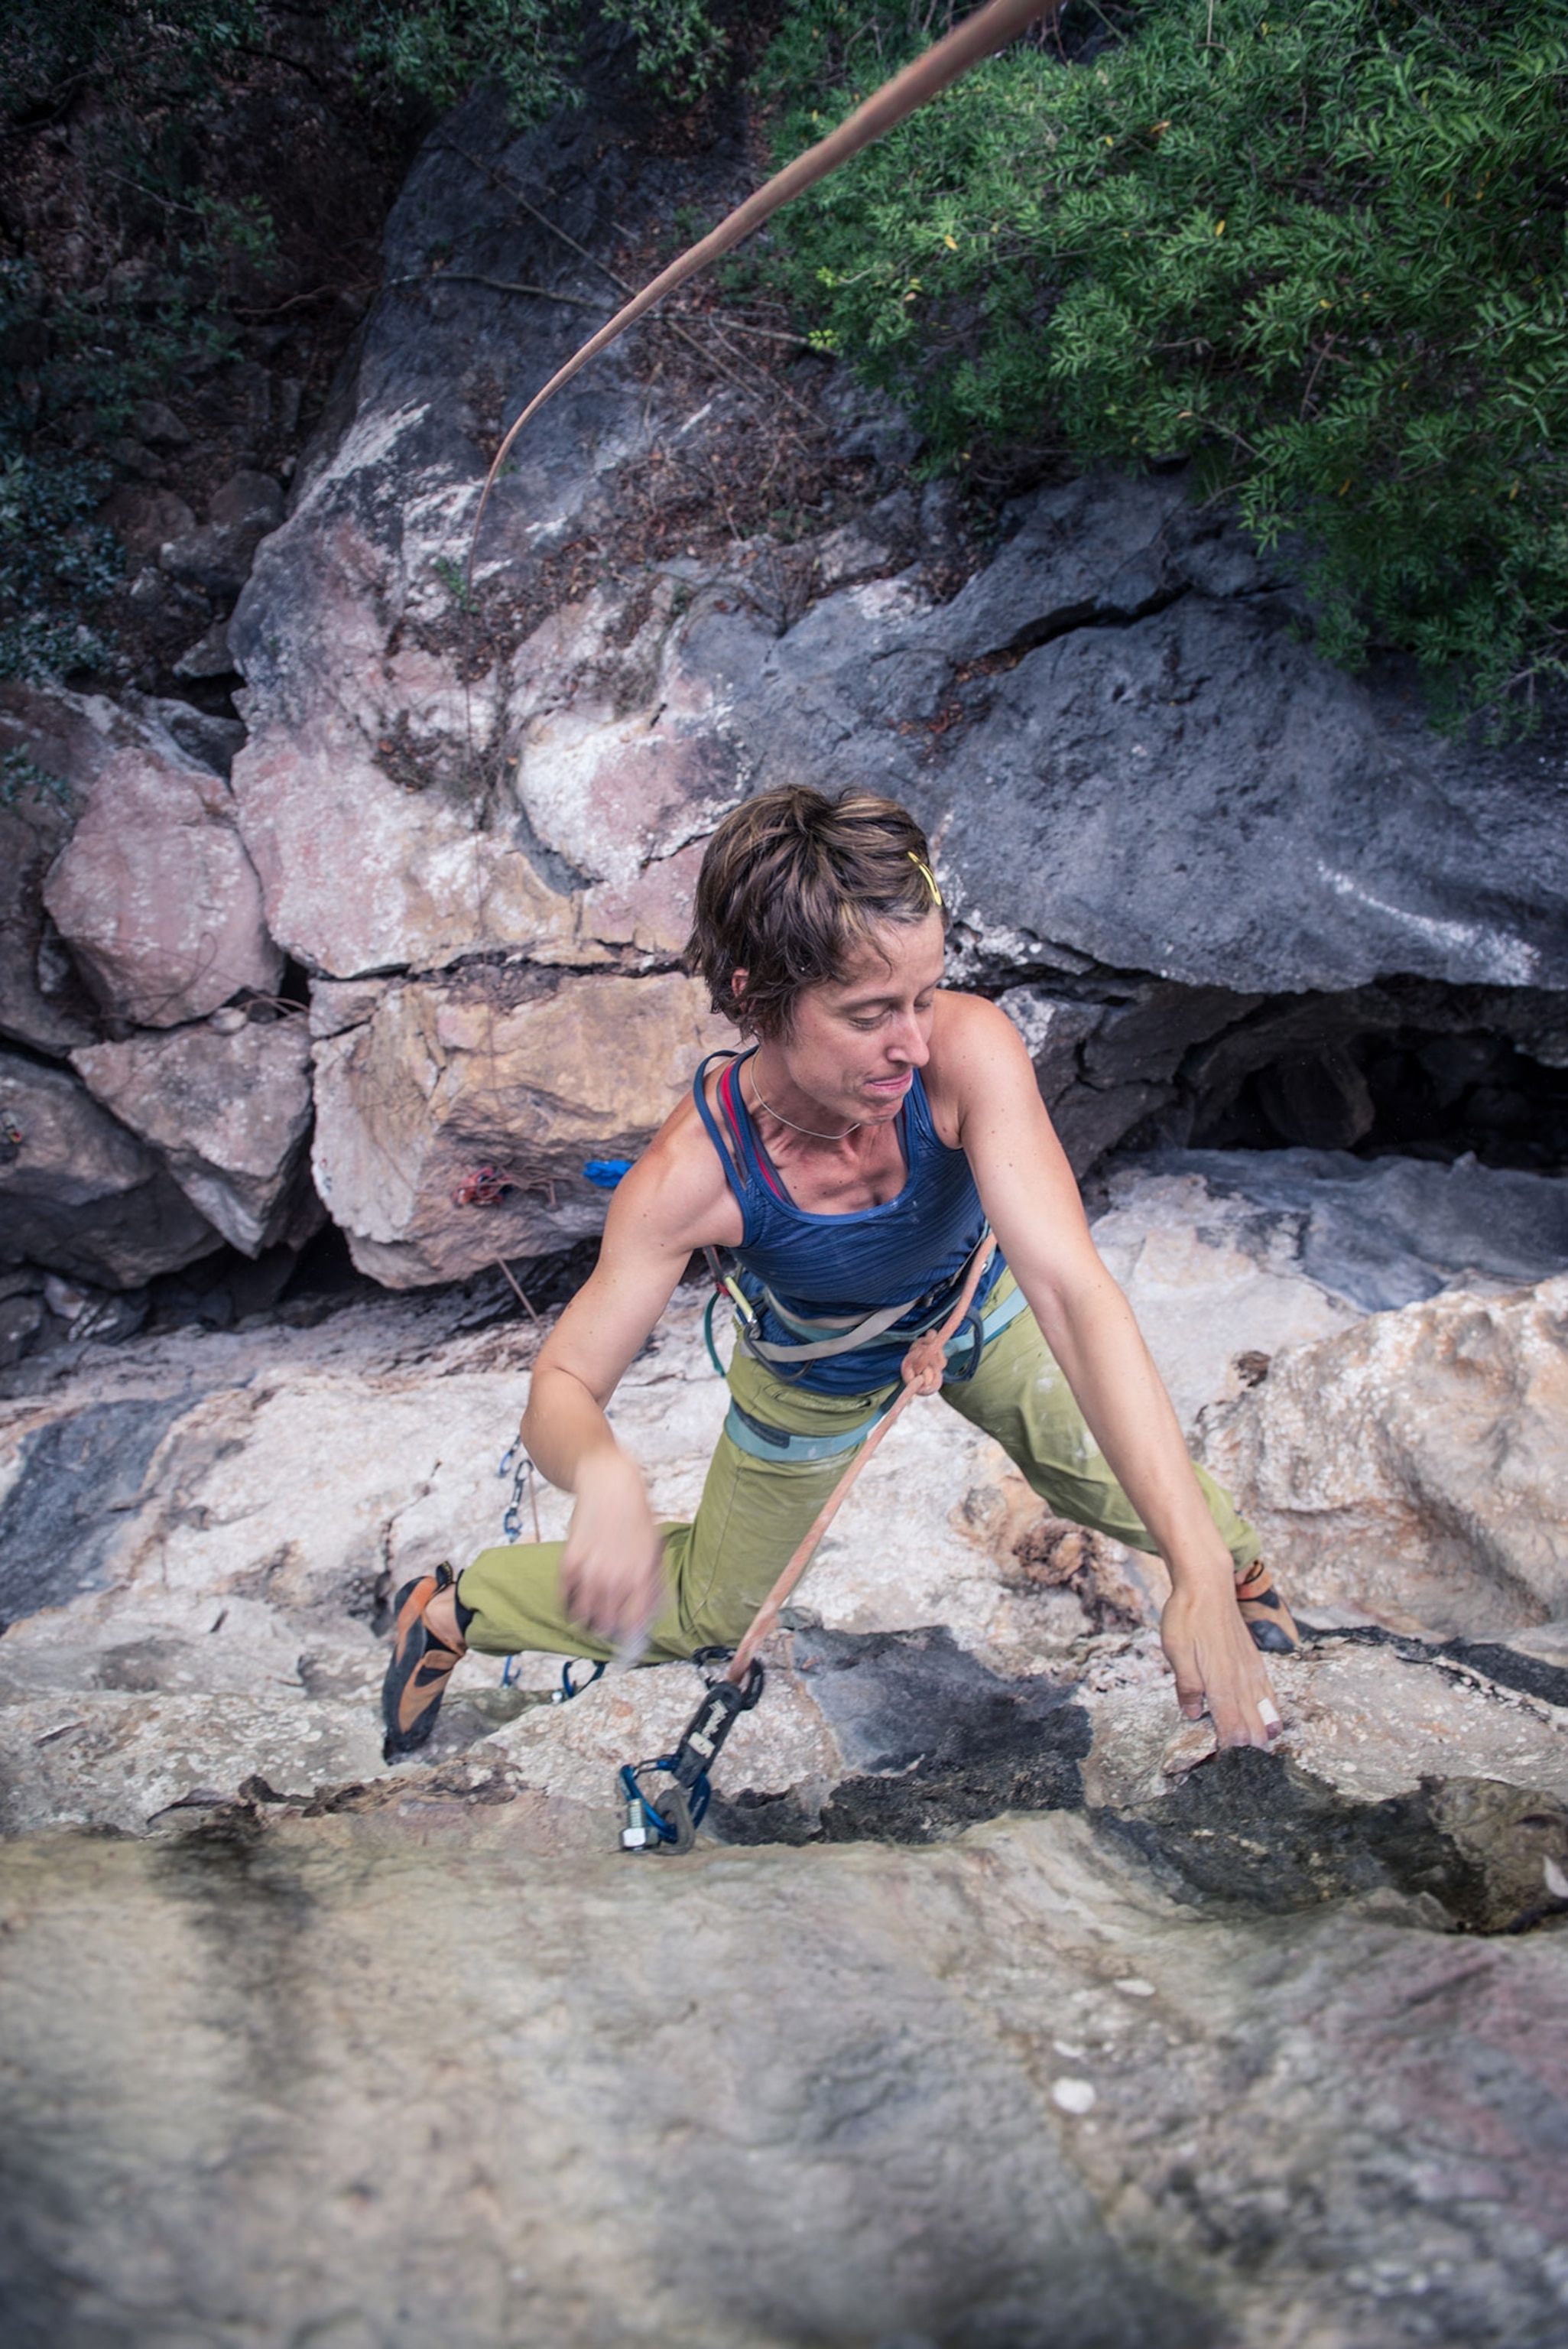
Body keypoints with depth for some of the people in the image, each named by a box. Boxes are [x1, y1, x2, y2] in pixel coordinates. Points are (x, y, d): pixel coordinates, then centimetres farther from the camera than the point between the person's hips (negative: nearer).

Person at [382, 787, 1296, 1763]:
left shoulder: (970, 1048, -41)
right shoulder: (692, 1174, -40)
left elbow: (1074, 1291, -47)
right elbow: (562, 1386, -31)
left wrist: (1204, 1574, -55)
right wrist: (602, 1473, -58)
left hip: (981, 1311, 1)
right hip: (814, 1380, -1)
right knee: (704, 1611, 15)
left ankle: (1235, 1561, 46)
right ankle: (453, 1607, 40)